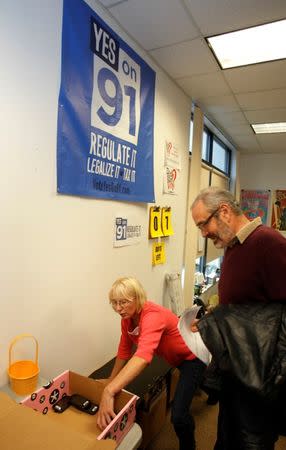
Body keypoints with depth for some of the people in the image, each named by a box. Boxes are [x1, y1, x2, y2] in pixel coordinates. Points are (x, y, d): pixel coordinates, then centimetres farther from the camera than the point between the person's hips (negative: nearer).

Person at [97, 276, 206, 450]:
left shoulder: (152, 315, -40)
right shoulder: (127, 318, -15)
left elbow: (143, 356, -56)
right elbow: (124, 351, -3)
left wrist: (109, 392, -62)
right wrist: (111, 381, -1)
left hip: (192, 356, -8)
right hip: (173, 357, 8)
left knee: (178, 415, -18)